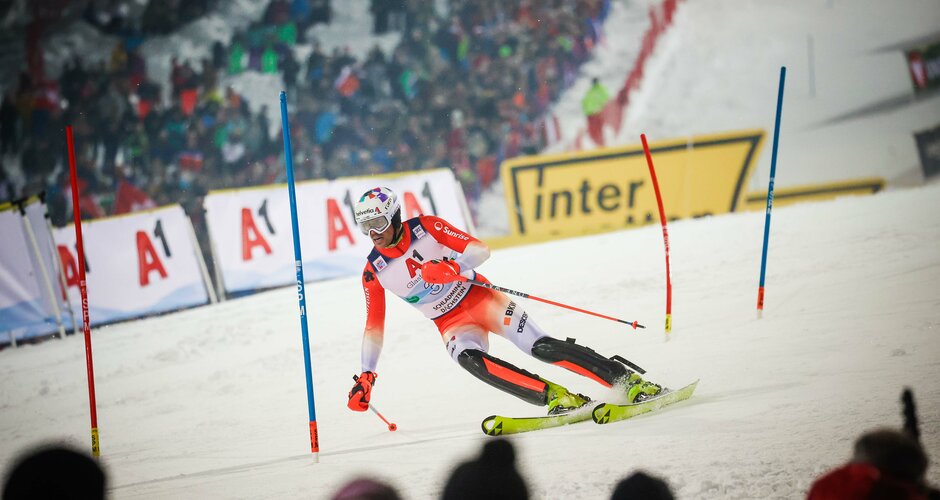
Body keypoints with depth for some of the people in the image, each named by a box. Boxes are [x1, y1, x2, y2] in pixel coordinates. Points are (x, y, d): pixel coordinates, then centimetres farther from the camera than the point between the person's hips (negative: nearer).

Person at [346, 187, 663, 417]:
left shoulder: (425, 227, -11)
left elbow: (480, 249, -14)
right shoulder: (374, 272, -4)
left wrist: (453, 266, -35)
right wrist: (366, 376, 1)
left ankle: (631, 381, -17)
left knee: (541, 347, -20)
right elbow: (374, 326, 6)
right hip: (452, 324, 2)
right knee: (469, 359, -33)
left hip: (480, 298, -2)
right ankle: (558, 398, -35)